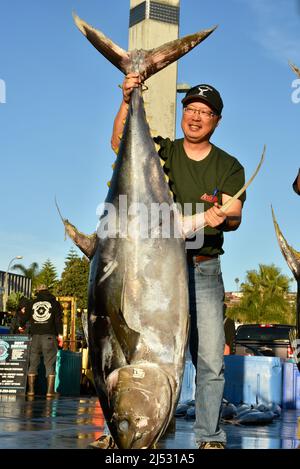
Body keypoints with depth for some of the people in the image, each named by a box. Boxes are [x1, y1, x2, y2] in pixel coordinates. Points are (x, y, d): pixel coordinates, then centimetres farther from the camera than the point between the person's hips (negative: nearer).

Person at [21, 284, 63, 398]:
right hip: (49, 335, -2)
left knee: (33, 363, 9)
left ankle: (31, 390, 6)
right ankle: (50, 390, -9)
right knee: (50, 364, -2)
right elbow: (58, 320, -4)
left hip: (35, 335, 2)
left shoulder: (33, 303, 12)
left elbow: (25, 317, 16)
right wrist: (60, 334, -1)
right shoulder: (54, 303, 5)